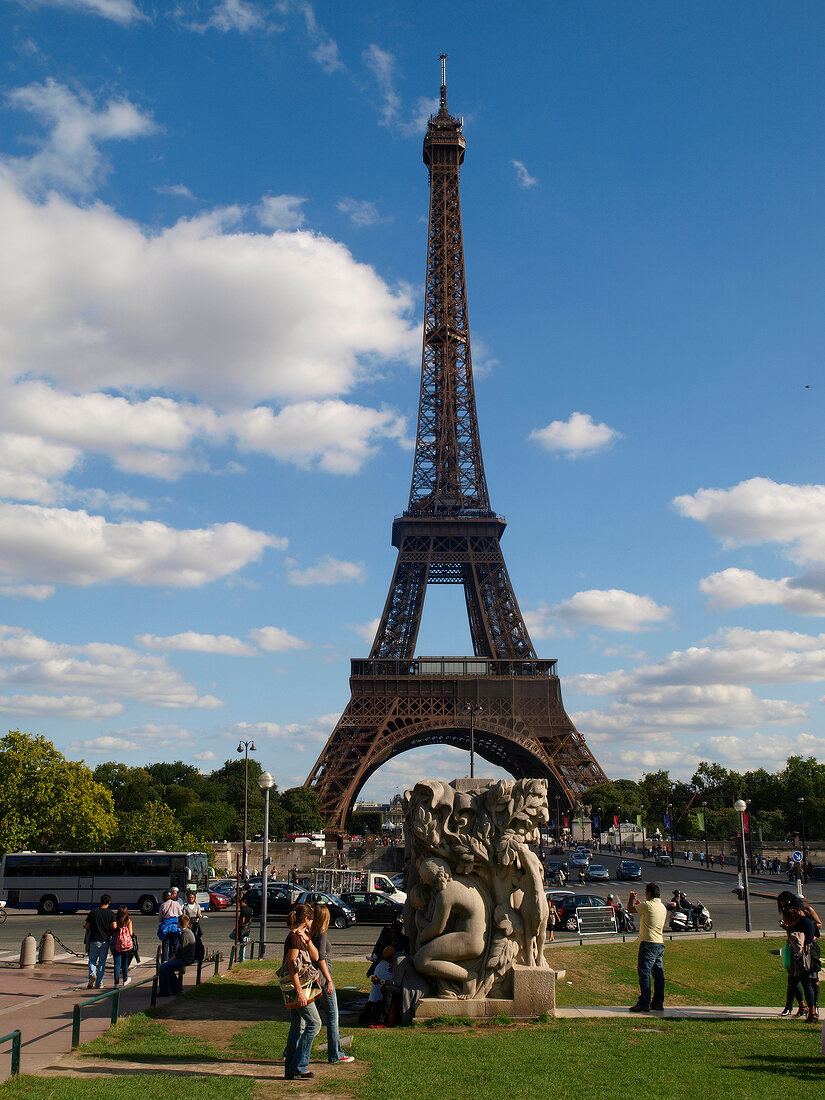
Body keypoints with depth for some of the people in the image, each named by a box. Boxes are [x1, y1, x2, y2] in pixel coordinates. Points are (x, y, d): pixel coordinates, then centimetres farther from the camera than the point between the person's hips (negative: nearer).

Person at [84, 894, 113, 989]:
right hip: (105, 940, 0)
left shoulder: (93, 912, -2)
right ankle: (99, 983, 9)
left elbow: (87, 926, 0)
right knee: (102, 962, 9)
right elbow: (114, 927, -8)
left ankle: (92, 974, -14)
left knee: (92, 960, 13)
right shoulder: (110, 913, -4)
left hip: (94, 940, 0)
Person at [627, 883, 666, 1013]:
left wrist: (631, 898, 19)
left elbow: (630, 909, 0)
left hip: (648, 944, -8)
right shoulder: (663, 907, 11)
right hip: (660, 944, 8)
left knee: (644, 973, -5)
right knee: (658, 974, 11)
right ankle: (658, 1002, 15)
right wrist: (638, 902, 35)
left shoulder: (647, 905, -13)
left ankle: (644, 1003, -6)